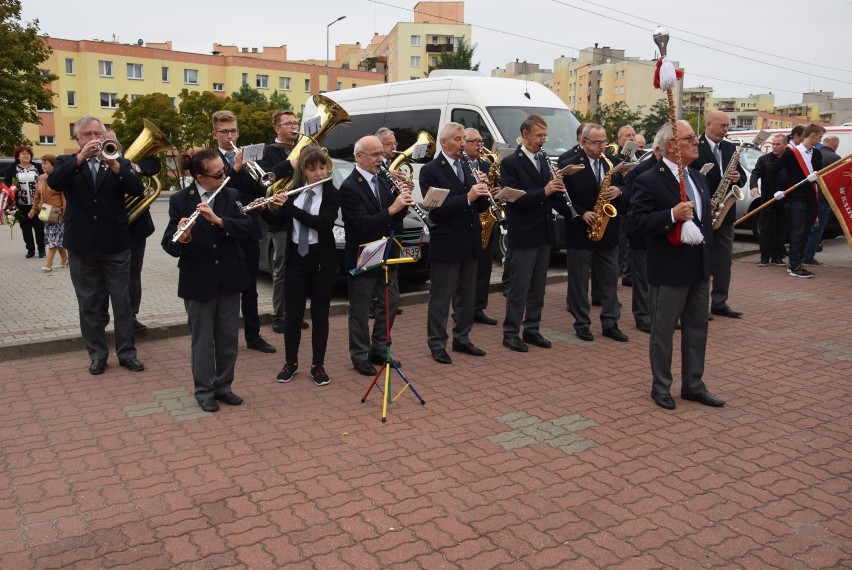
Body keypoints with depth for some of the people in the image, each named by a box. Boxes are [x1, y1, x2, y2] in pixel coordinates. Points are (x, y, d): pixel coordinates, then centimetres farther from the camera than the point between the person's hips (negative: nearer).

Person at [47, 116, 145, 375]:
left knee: (122, 301, 4)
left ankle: (126, 352, 13)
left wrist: (115, 167, -27)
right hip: (81, 245, 1)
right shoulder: (67, 162, 5)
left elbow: (138, 189, -12)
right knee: (88, 302, 8)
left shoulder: (119, 162, 4)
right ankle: (97, 353, 18)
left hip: (115, 244, -1)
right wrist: (80, 158, -27)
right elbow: (53, 182, -16)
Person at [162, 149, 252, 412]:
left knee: (229, 337, 11)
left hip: (229, 277, 3)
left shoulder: (231, 195, 0)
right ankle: (204, 390, 21)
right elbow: (168, 244, -11)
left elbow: (247, 227, -12)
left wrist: (218, 220, -28)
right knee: (202, 339, 7)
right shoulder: (179, 200, -7)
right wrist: (181, 238, -34)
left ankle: (223, 386, 26)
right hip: (198, 280, -3)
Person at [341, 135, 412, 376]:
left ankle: (379, 349, 28)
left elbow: (395, 216, 9)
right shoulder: (349, 187, -16)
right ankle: (359, 356, 18)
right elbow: (363, 224, -25)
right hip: (362, 257, -8)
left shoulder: (382, 181, 8)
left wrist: (403, 202, -10)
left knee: (391, 302, 14)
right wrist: (391, 209, -33)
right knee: (360, 309, 5)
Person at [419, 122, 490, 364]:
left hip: (469, 243, 7)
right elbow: (435, 208, -19)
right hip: (446, 244, -7)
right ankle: (437, 344, 12)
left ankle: (462, 339, 27)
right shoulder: (430, 171, -8)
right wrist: (467, 197, -26)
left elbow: (479, 207, 13)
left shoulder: (466, 168, 13)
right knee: (440, 298, 2)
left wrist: (481, 193, -9)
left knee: (467, 295, 14)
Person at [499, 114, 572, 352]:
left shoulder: (543, 160, 12)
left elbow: (551, 194, 14)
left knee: (538, 287, 12)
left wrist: (570, 211, -2)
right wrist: (544, 192, -27)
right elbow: (514, 199, -18)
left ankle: (532, 330, 22)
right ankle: (510, 333, 8)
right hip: (523, 234, -7)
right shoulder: (510, 162, -9)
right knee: (519, 287, -1)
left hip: (544, 233, 7)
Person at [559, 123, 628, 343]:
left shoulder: (612, 163, 7)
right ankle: (582, 324, 16)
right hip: (580, 232, -4)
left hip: (609, 232, 4)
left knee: (610, 281, 9)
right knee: (579, 282, 5)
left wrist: (619, 191, -10)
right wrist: (582, 213, -18)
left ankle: (610, 323, 18)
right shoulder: (569, 165, -7)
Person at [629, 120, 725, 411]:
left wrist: (709, 266, 17)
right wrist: (672, 215, -31)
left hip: (699, 270, 7)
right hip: (668, 272, -7)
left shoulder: (699, 178, 11)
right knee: (663, 332, 5)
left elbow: (705, 221, 18)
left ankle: (693, 385, 28)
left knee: (697, 329, 14)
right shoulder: (649, 181, -13)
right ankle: (661, 387, 20)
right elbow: (635, 225, -19)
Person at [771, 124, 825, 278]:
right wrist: (781, 189, -3)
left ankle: (794, 264, 15)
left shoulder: (816, 153, 13)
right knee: (798, 231, -9)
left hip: (811, 197, 7)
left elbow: (819, 174, 16)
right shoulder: (791, 152, -7)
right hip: (796, 197, -7)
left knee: (805, 231, 8)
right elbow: (773, 170, -5)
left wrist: (815, 177, -6)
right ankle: (795, 267, -7)